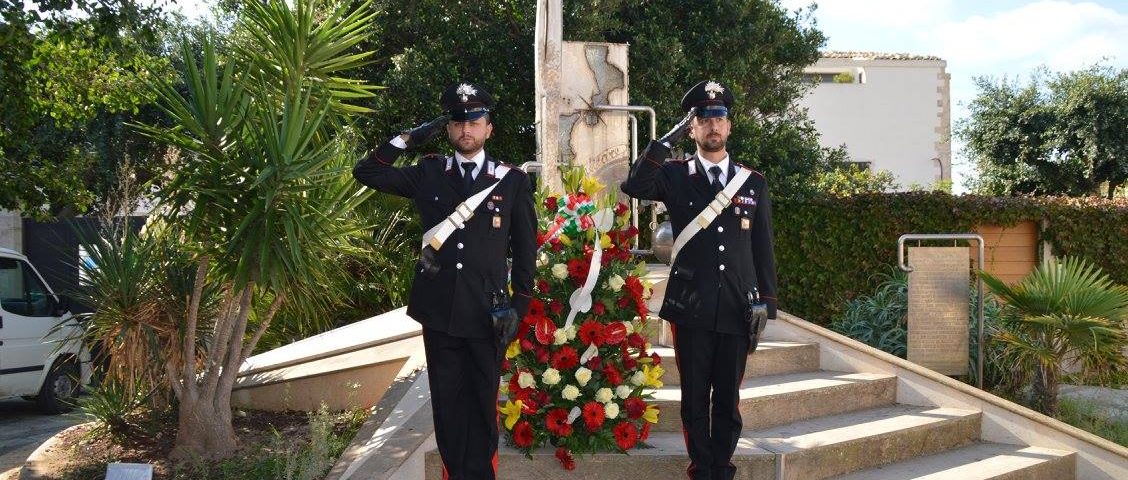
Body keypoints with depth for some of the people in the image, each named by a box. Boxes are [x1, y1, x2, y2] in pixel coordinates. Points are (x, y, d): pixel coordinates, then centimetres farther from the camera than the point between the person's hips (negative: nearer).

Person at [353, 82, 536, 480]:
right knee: (447, 404, 8)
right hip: (439, 312, 1)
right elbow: (367, 173, 6)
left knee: (483, 403, 7)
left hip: (487, 312, -1)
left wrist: (520, 305, 0)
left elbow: (525, 248, 6)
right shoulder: (429, 173, 7)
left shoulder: (513, 181, 3)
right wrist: (409, 139, -1)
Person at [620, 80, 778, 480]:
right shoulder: (675, 176, 3)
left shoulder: (754, 183, 9)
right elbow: (634, 186, -18)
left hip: (737, 310, 2)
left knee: (728, 399, 8)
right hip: (690, 310, -1)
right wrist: (670, 138, -16)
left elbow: (764, 250, 9)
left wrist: (766, 304, 3)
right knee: (695, 398, 6)